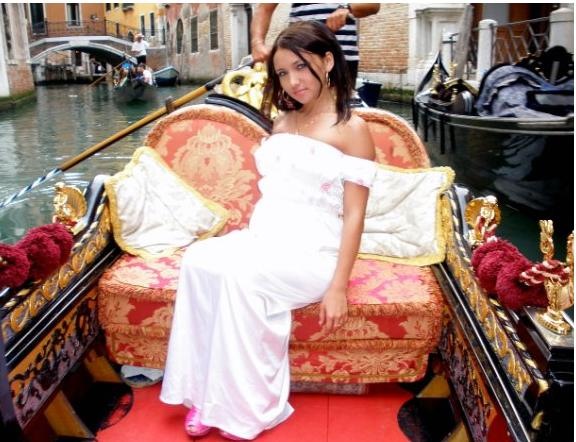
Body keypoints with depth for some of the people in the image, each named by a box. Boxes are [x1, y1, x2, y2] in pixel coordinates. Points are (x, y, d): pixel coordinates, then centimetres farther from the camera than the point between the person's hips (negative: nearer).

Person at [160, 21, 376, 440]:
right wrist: (236, 231, 5)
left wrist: (338, 287, -16)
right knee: (199, 259, -25)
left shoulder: (352, 129, -3)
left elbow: (354, 215, -9)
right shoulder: (282, 122, 18)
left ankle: (246, 406, -15)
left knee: (241, 275, -33)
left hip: (311, 251, -5)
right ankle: (206, 390, -17)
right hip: (262, 238, 6)